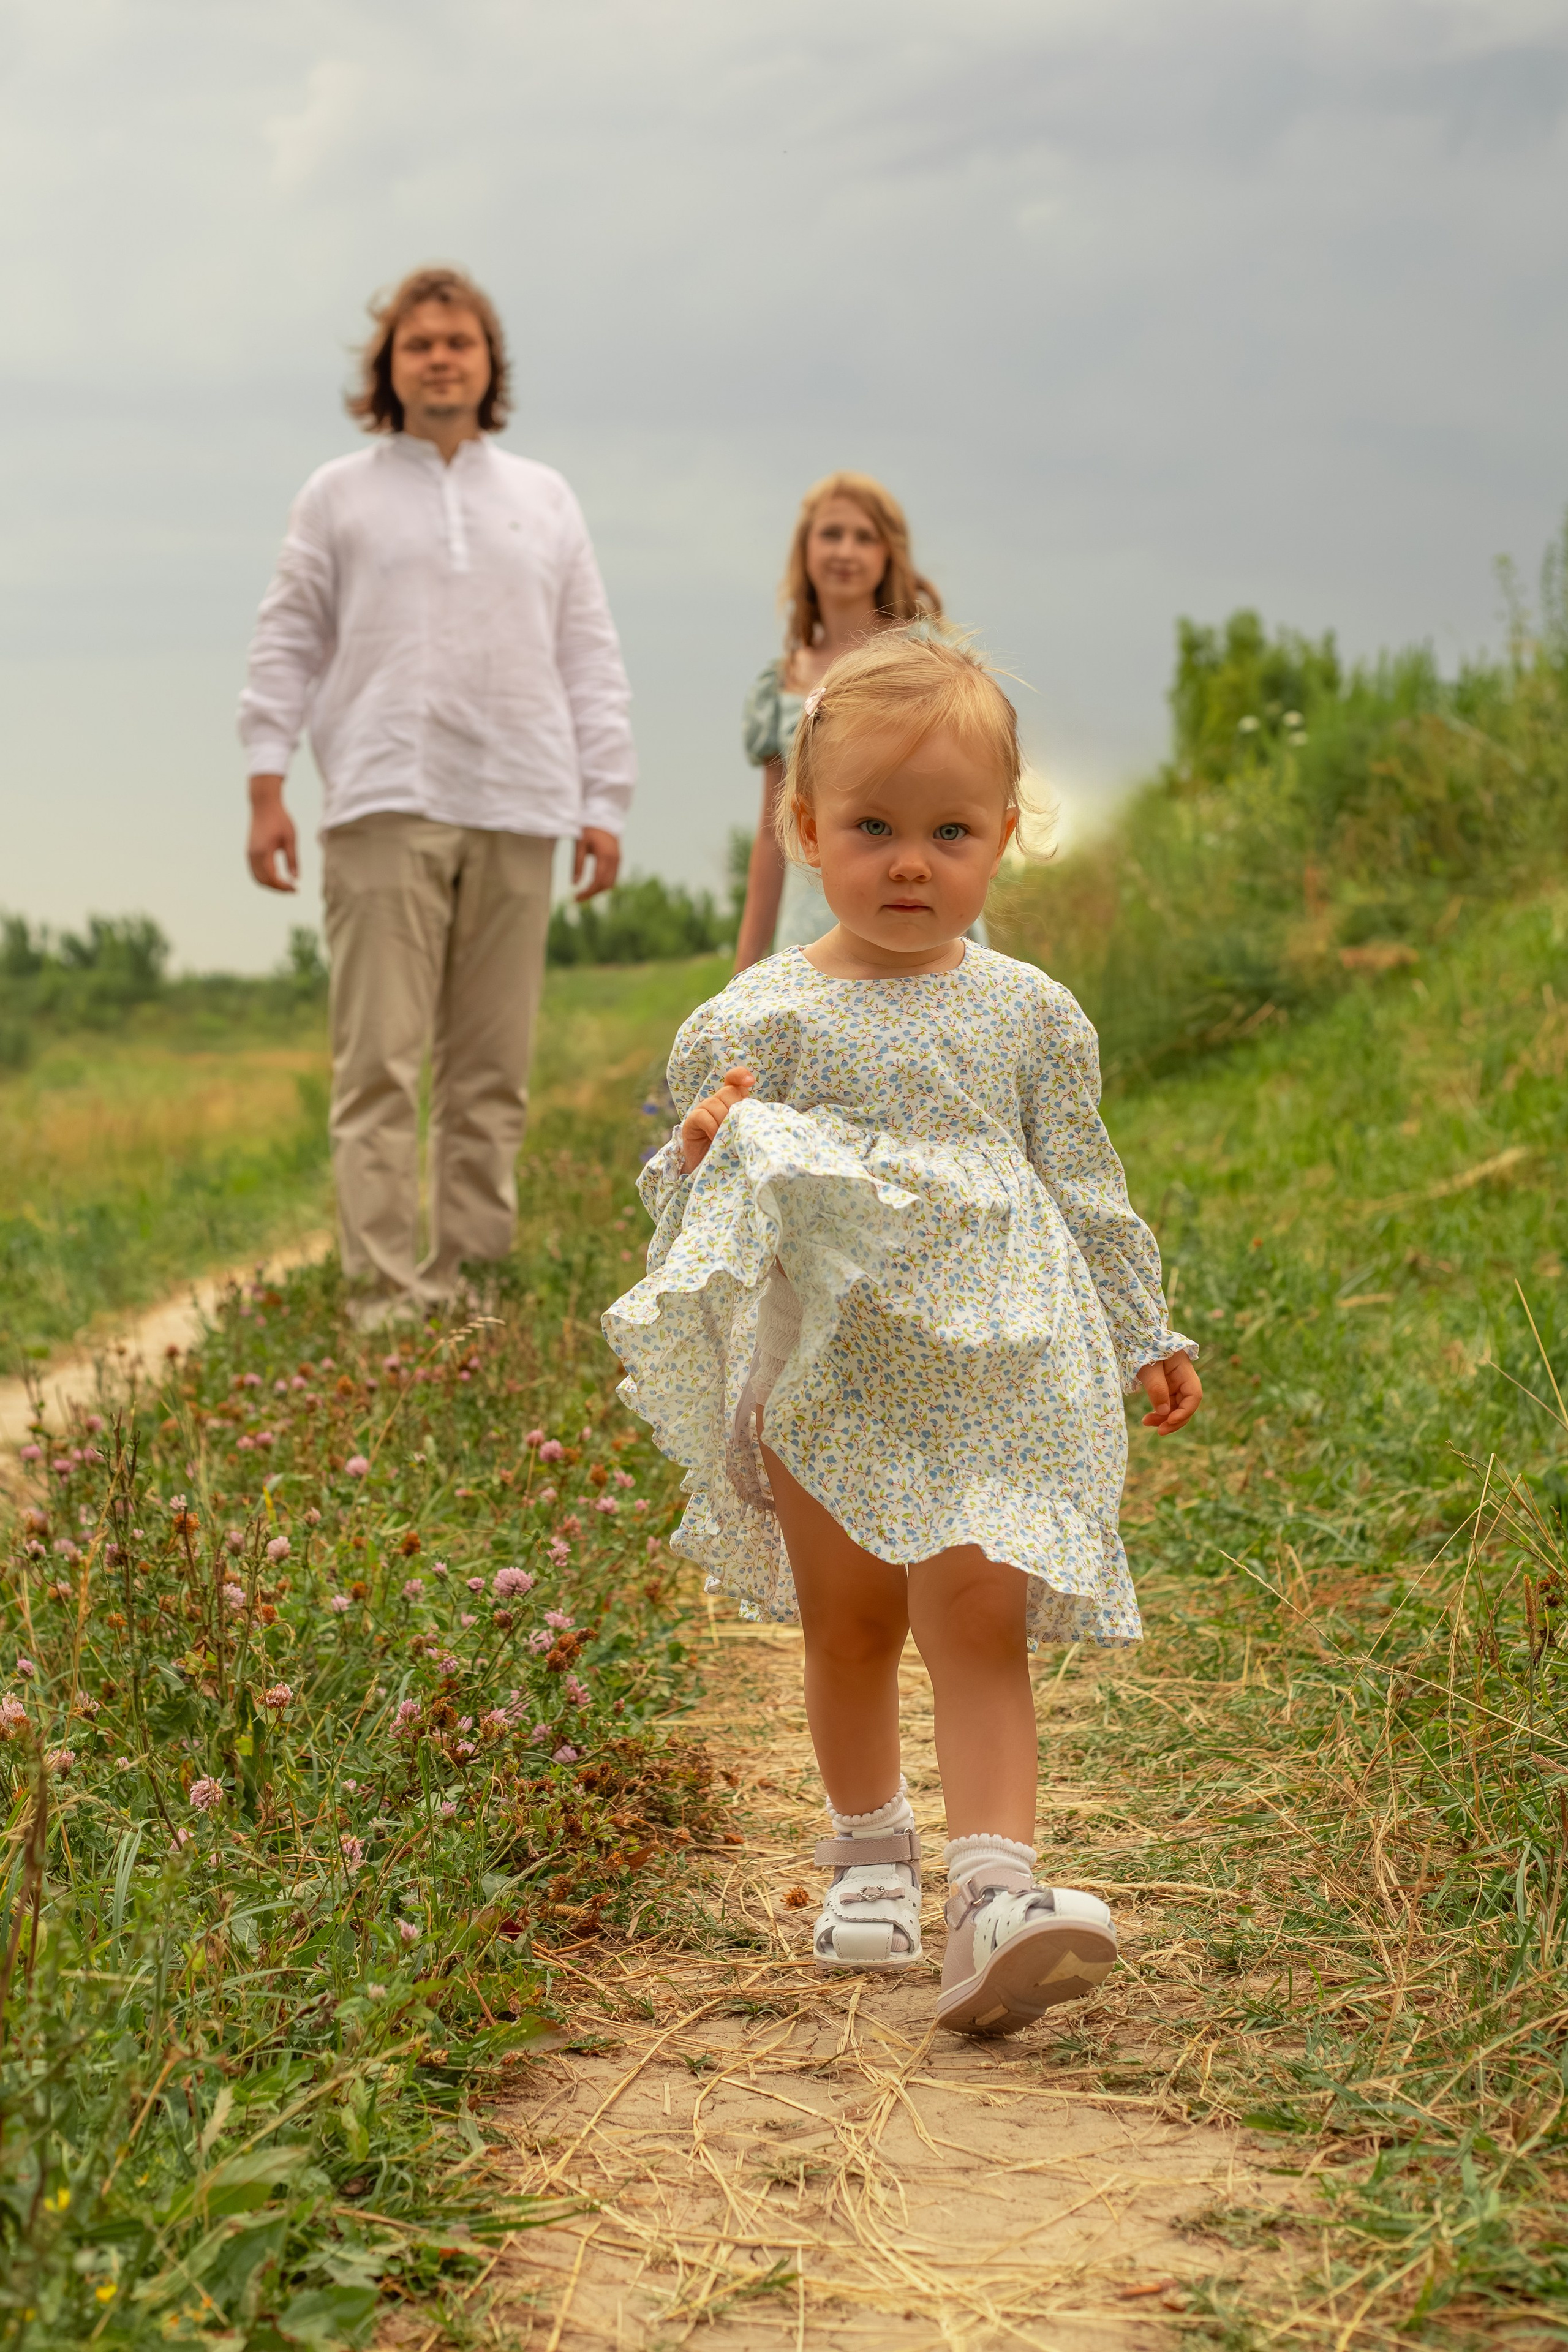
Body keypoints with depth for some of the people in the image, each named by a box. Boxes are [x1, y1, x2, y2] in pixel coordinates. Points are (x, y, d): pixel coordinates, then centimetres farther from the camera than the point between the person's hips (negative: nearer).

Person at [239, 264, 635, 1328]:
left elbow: (591, 657, 15)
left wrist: (606, 800, 7)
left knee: (494, 1068, 3)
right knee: (381, 1061, -9)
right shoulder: (339, 496, 11)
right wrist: (267, 787, -1)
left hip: (517, 813, 3)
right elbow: (288, 644, 9)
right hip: (385, 806, -2)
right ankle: (387, 1289, -10)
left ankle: (475, 1271, 9)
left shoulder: (545, 499, 17)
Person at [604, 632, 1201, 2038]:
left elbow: (1085, 1188, 13)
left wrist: (1145, 1337, 14)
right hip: (824, 1382, 0)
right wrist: (699, 1158, -20)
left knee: (980, 1626, -9)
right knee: (849, 1624, 12)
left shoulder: (1030, 1017, 3)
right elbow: (692, 1218, 2)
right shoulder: (752, 1024, -2)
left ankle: (996, 1895, -14)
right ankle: (872, 1847, 33)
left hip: (994, 1383, 0)